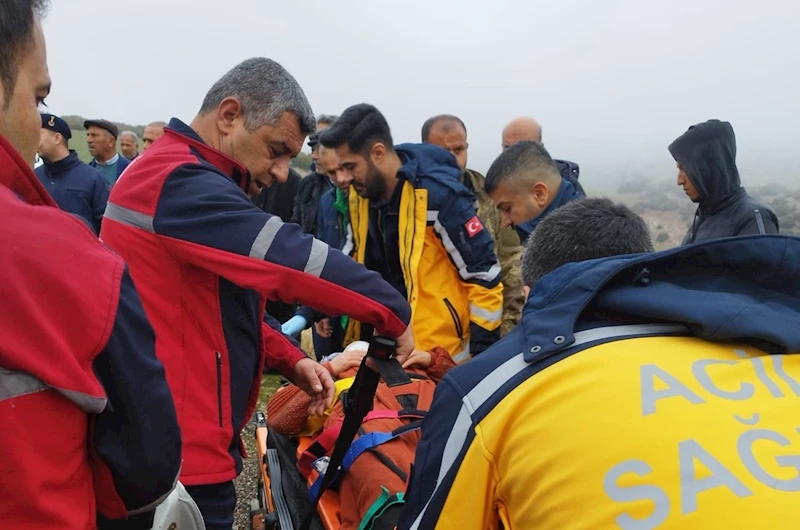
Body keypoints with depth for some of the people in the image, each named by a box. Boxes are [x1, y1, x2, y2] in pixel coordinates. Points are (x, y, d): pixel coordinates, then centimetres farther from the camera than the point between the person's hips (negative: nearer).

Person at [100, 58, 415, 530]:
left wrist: (291, 361, 2)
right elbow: (289, 258, -26)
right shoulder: (180, 181, -19)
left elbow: (233, 301, 16)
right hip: (181, 454, -10)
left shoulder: (183, 179, 14)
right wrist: (394, 312, -14)